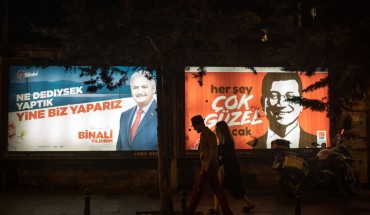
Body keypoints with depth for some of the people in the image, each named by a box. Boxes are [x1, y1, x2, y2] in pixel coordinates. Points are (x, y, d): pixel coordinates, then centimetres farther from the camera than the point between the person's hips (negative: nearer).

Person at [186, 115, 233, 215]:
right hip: (206, 165, 10)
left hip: (209, 166, -10)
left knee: (198, 188, -4)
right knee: (216, 189, 9)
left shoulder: (209, 134, -11)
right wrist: (204, 164, 11)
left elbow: (213, 150, -18)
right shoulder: (203, 134, 16)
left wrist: (208, 163, -21)